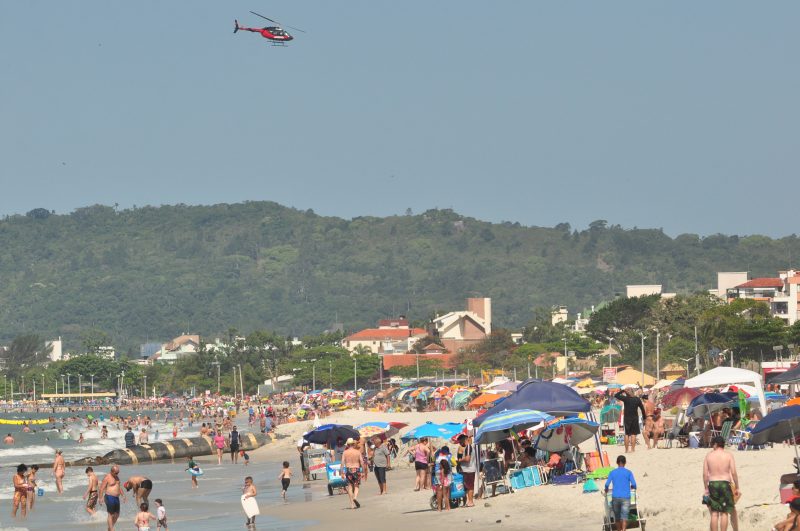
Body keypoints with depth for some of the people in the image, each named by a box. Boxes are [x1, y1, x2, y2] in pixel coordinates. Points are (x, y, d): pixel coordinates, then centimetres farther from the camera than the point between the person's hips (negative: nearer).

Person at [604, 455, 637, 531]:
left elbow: (607, 484, -2)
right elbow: (634, 484, -6)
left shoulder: (612, 472, 6)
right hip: (625, 498, -2)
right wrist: (631, 487, 18)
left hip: (615, 497, 2)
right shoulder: (628, 472, 2)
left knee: (617, 517, 16)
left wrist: (606, 491, 19)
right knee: (624, 516, -10)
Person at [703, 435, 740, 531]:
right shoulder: (728, 455, 0)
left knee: (714, 513, 5)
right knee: (724, 513, 3)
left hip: (712, 484, 1)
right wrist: (737, 488, 2)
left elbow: (705, 474, 1)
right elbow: (734, 473, -6)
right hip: (725, 484, -1)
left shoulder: (708, 455, 3)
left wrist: (706, 489, 7)